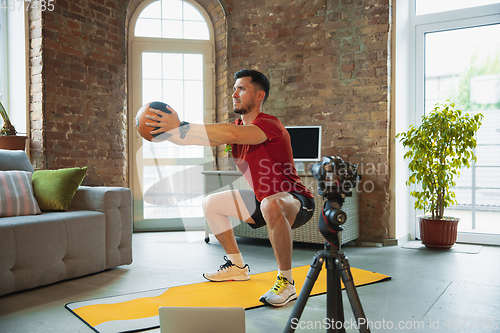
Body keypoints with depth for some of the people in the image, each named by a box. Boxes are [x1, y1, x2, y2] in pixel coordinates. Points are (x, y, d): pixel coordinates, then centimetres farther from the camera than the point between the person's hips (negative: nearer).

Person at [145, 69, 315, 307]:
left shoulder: (268, 124, -24)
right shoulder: (238, 126, 3)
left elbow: (231, 135, -43)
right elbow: (201, 139, -3)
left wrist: (181, 127, -41)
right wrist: (167, 131, -18)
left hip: (296, 201, -9)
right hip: (263, 200, 9)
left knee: (272, 205, -43)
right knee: (210, 203, 14)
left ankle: (286, 283, -21)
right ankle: (237, 266, 25)